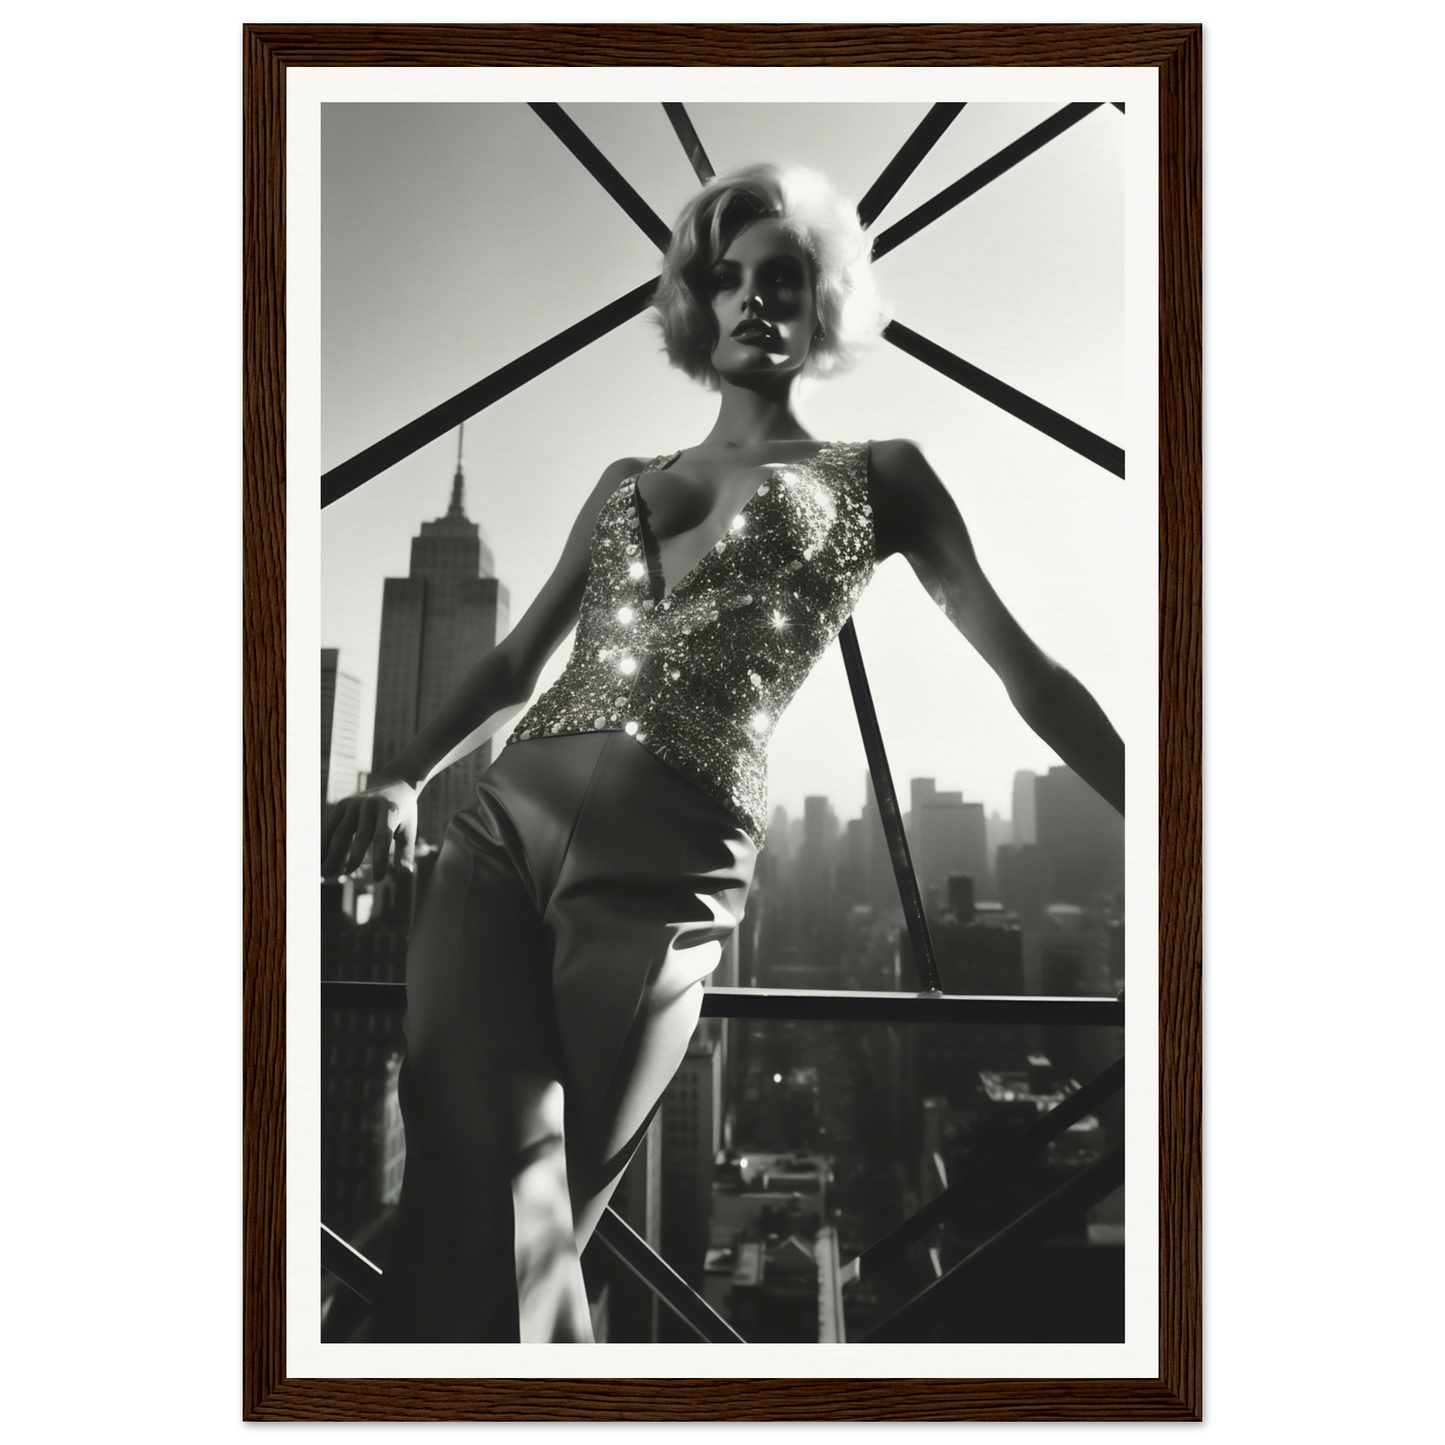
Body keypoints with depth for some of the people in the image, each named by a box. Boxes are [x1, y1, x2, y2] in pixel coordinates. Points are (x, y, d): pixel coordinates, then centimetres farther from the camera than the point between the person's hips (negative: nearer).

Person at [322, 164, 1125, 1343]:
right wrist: (402, 780, 8)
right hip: (501, 826, 4)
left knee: (510, 1226, -2)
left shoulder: (877, 480, 12)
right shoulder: (625, 485, 24)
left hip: (662, 875, -4)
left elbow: (1026, 671, 10)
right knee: (479, 1189, -10)